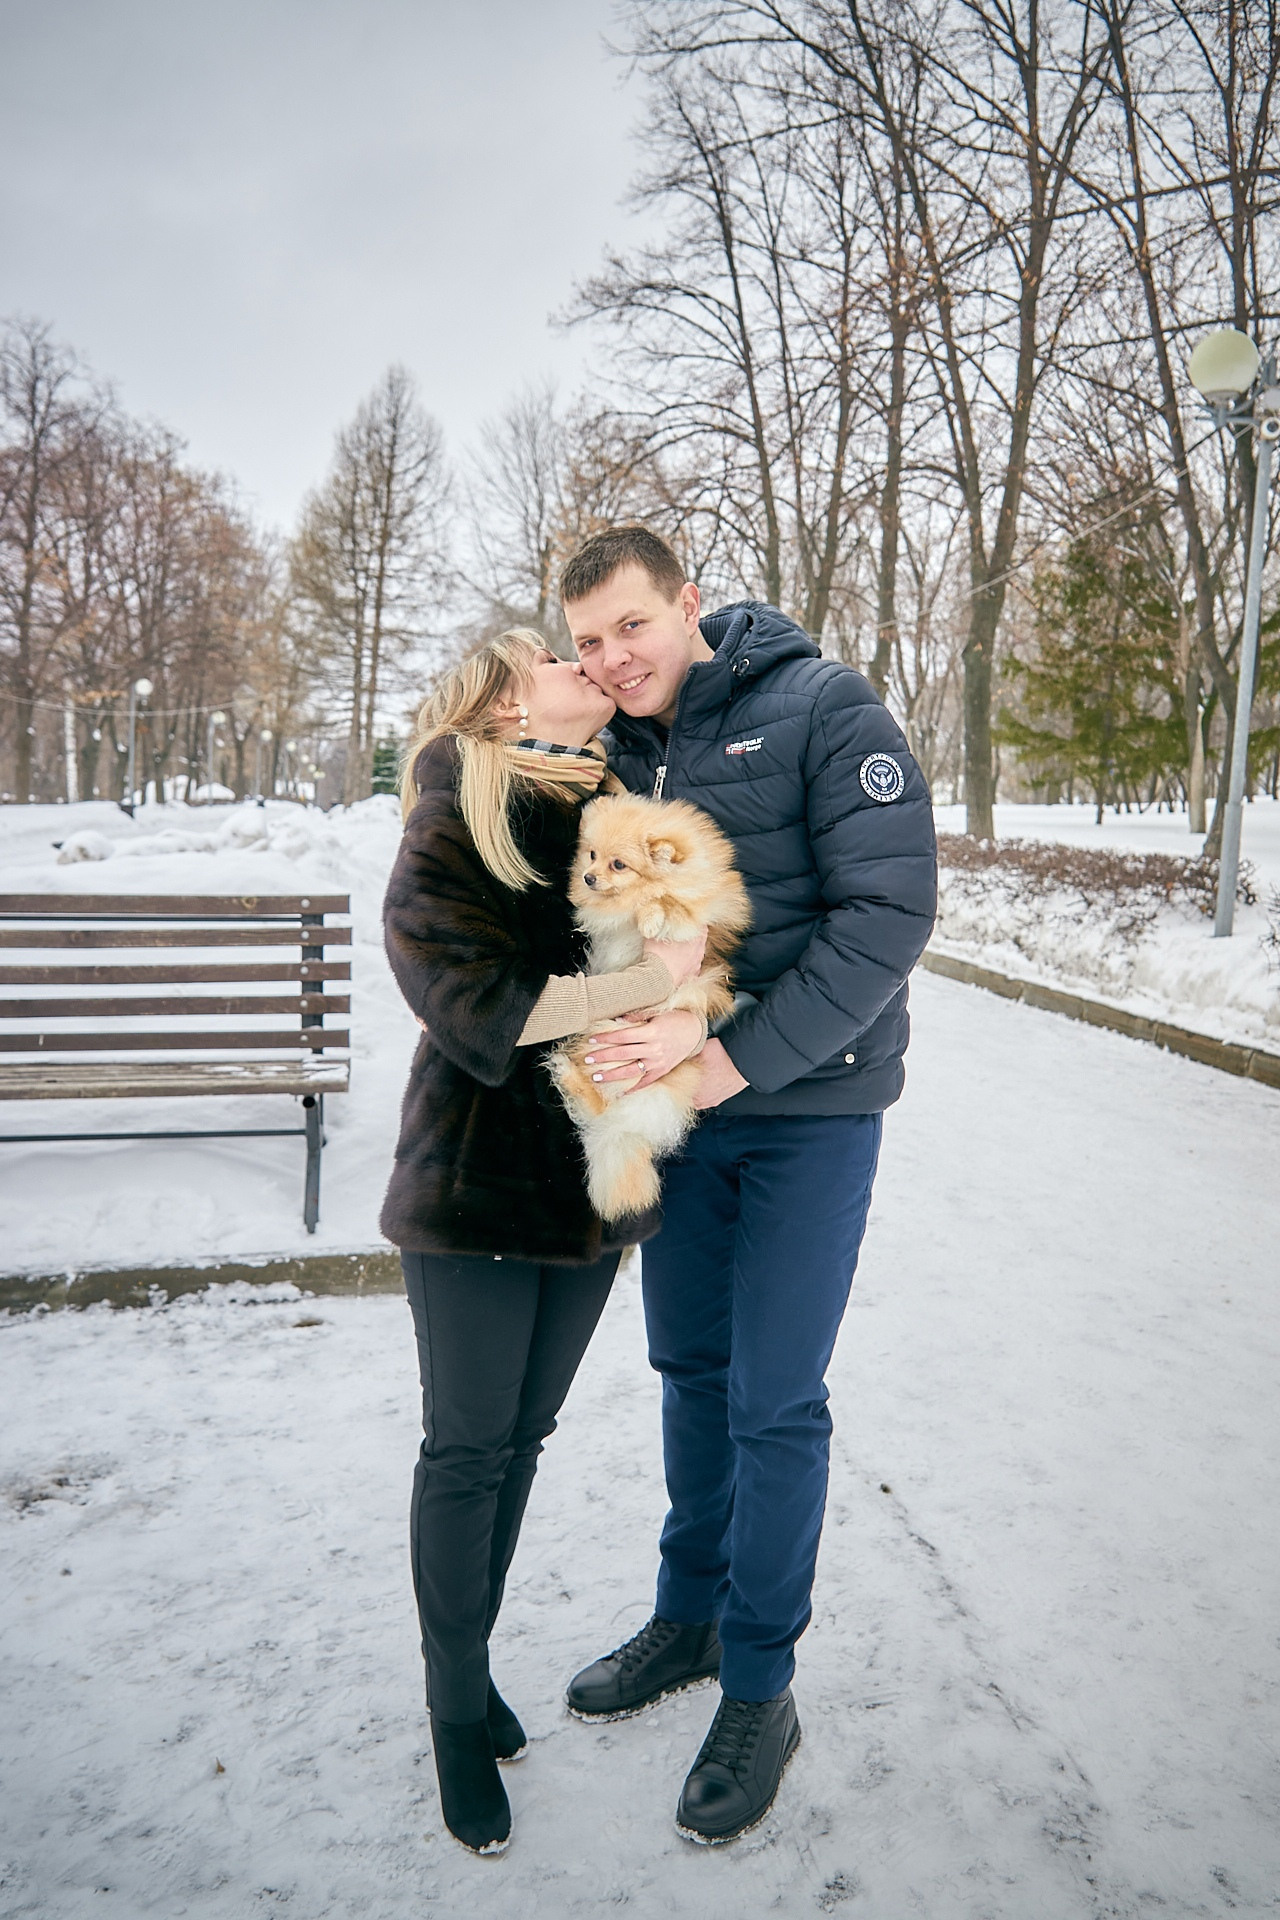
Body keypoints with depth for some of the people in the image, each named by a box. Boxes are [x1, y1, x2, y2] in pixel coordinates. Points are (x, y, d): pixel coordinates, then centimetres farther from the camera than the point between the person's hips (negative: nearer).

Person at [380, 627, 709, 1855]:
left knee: (523, 1433, 16)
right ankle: (456, 1709, 27)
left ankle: (473, 1657, 37)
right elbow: (474, 1003, -22)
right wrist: (645, 982, -22)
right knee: (468, 1448, 6)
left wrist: (698, 1020, -17)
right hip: (476, 1181, -4)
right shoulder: (449, 831, -10)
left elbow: (705, 947, 5)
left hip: (590, 1177, 5)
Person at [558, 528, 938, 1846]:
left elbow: (889, 910, -19)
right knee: (690, 1370, 17)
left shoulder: (821, 709, -13)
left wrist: (741, 1055, -23)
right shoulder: (613, 750, 4)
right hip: (681, 1102, 6)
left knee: (773, 1402, 1)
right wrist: (616, 1029, -16)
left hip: (809, 1108, -5)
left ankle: (760, 1690, 21)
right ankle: (689, 1617, 37)